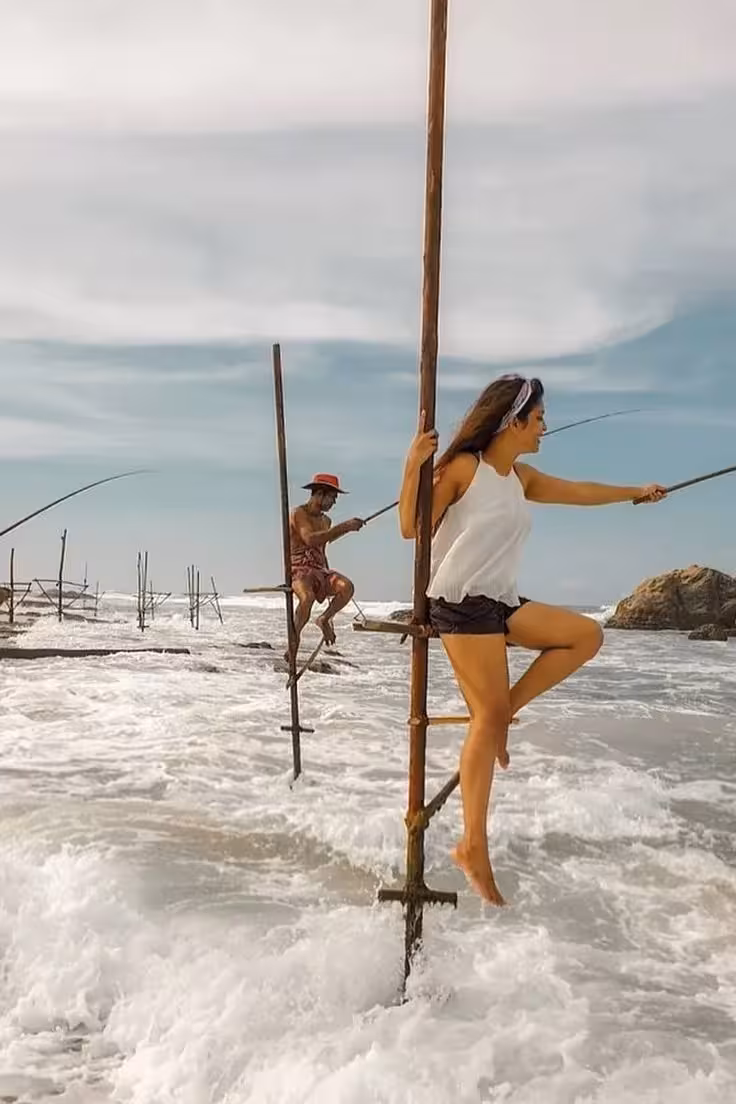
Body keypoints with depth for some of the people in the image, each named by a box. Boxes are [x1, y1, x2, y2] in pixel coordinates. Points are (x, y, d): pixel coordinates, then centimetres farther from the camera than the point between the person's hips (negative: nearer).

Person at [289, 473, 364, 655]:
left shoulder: (325, 521, 19)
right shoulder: (299, 513, -5)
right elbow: (310, 539, -24)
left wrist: (330, 581, 28)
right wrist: (343, 527, -27)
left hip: (319, 570, 6)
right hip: (298, 569, -6)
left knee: (347, 587, -24)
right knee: (307, 597, -37)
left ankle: (324, 619, -4)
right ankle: (294, 638, -18)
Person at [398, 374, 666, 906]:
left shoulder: (521, 477, 13)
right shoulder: (462, 468, -8)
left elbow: (578, 492, 28)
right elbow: (412, 528, -10)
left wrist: (635, 492, 39)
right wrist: (413, 466, -20)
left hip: (502, 603, 8)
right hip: (461, 602, -8)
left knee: (586, 634, 4)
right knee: (490, 719, -11)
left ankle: (504, 709, 5)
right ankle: (474, 848, -4)